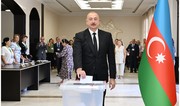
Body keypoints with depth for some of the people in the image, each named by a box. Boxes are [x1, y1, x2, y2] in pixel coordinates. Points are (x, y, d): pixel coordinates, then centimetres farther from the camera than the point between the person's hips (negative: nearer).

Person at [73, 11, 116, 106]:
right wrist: (79, 69, -34)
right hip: (85, 76, -1)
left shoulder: (107, 36, 6)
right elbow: (76, 54, -15)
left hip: (101, 77, 2)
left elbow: (111, 57, 6)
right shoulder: (79, 36, 0)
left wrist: (112, 77, 2)